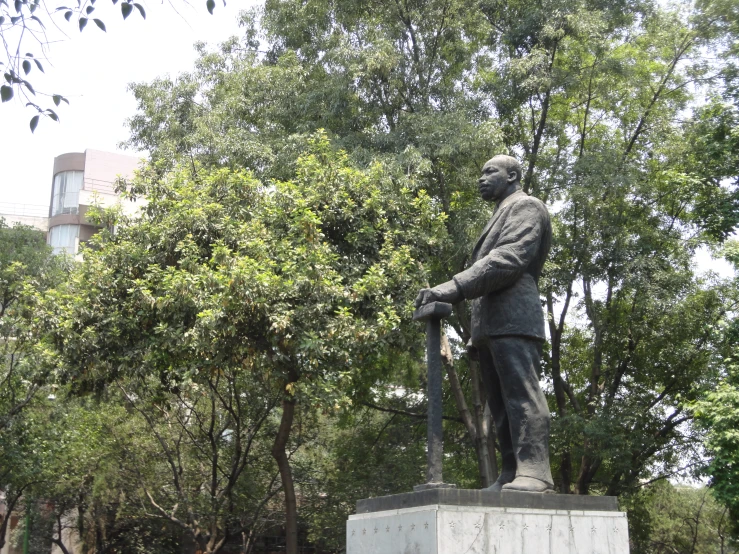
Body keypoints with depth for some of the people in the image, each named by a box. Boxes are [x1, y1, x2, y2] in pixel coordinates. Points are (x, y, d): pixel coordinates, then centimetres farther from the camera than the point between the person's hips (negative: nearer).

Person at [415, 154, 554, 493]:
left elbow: (508, 259, -13)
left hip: (512, 319, -9)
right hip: (490, 324, 9)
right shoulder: (499, 218, 33)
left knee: (521, 395, -16)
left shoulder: (525, 206, 4)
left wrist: (453, 289, -22)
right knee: (501, 404, 3)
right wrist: (476, 335, 20)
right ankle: (511, 475, 1)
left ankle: (534, 474, -21)